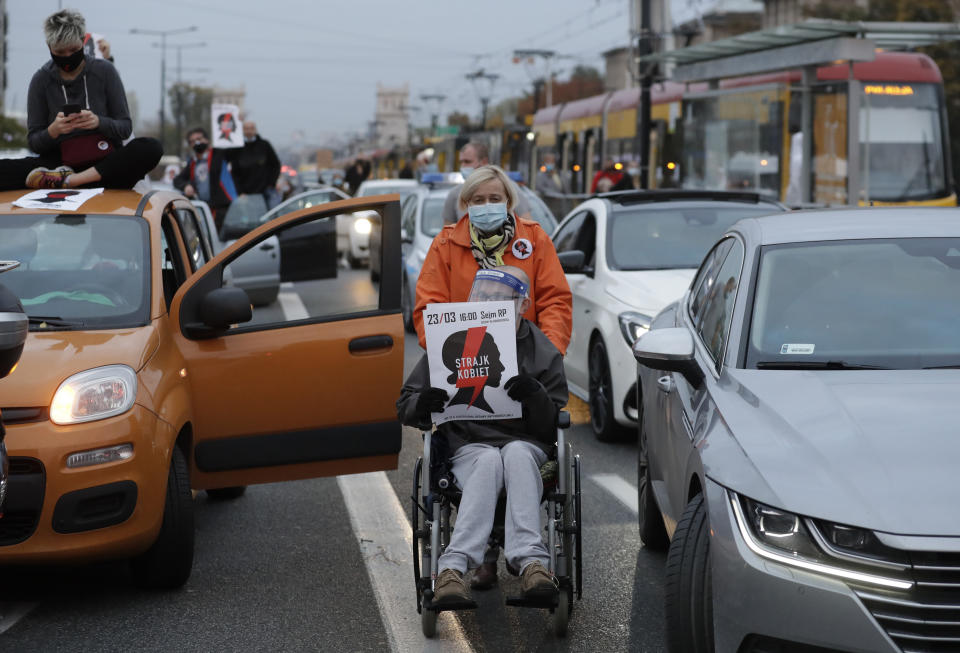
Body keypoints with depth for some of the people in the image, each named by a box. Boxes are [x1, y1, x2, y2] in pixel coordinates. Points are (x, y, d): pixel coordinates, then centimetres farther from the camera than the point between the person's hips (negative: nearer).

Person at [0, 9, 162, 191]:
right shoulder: (41, 79, 2)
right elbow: (34, 142, 4)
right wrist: (53, 131, -20)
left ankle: (66, 181, -33)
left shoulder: (104, 71, 1)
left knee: (151, 148, -33)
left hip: (106, 162, 0)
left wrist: (99, 122, -20)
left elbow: (125, 128, 2)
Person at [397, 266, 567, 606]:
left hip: (525, 445, 0)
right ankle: (455, 565, -54)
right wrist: (423, 405, -13)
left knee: (517, 454, -36)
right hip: (468, 446, 0)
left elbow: (554, 425, 6)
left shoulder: (542, 351, 11)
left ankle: (530, 560, -50)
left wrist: (536, 397, -16)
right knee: (489, 460, -36)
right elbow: (405, 407, 13)